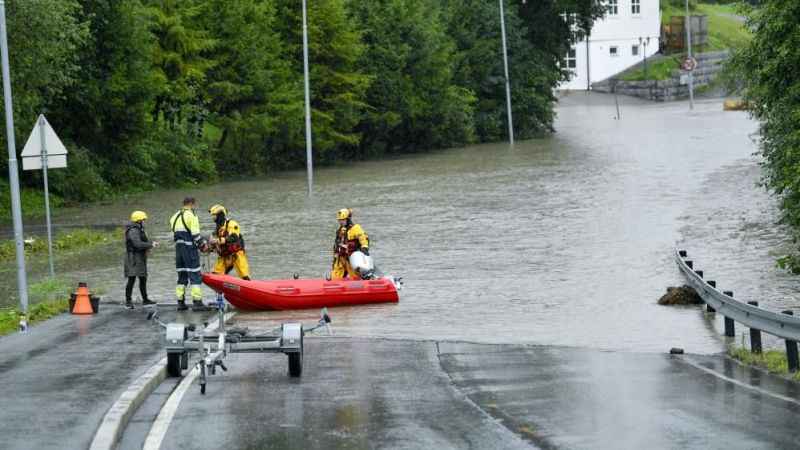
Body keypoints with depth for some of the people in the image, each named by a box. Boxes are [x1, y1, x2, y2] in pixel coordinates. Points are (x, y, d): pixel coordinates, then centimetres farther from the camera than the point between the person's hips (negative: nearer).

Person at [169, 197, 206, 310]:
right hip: (190, 249, -7)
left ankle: (180, 302, 11)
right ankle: (197, 301, -12)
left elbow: (175, 234, 13)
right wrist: (202, 244, -1)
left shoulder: (174, 217, 14)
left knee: (181, 276, 13)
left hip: (178, 249, 7)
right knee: (195, 275, -6)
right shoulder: (191, 216, -9)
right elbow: (195, 234, -15)